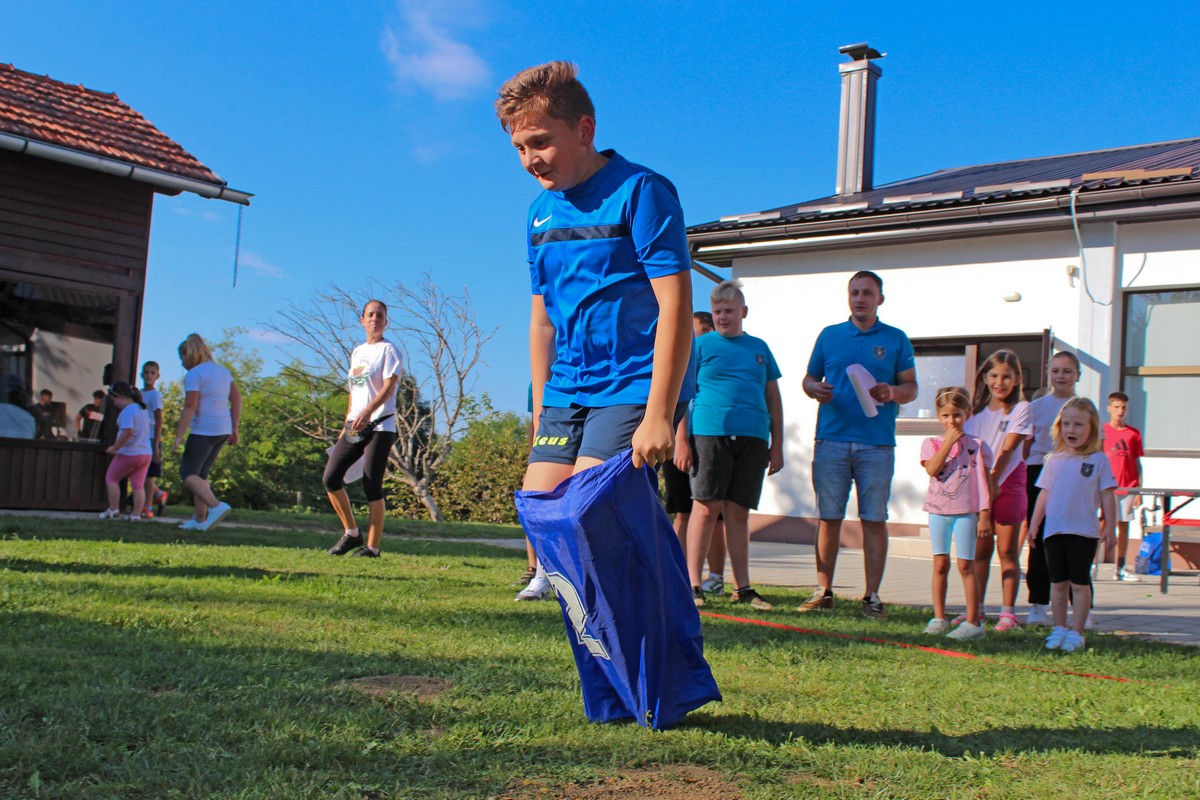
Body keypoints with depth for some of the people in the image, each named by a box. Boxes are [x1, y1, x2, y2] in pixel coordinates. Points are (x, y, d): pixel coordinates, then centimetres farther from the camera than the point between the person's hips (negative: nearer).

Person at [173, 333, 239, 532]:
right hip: (222, 430, 8)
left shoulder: (194, 374, -10)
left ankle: (216, 505, -20)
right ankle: (200, 519, 13)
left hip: (203, 431, -8)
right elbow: (237, 399, 11)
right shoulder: (222, 371, 13)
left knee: (187, 473, -2)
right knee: (200, 474, 15)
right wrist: (234, 429, 14)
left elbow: (190, 406, -18)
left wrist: (179, 435, -16)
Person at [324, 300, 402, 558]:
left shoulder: (388, 350, -2)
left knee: (372, 487, -8)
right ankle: (351, 533, 11)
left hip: (379, 426, -7)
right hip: (355, 427, 7)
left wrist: (368, 411, -29)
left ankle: (373, 546, -1)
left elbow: (389, 386, -15)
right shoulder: (357, 352, 19)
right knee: (330, 479, -3)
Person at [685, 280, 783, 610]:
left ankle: (743, 587, 11)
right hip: (710, 432, -3)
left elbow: (773, 399, 19)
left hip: (752, 436, 3)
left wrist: (777, 446, 14)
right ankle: (693, 585, -1)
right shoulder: (701, 345, 7)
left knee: (738, 512, 7)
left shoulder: (759, 347, 17)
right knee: (707, 508, -6)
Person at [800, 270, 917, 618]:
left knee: (875, 520, -2)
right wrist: (815, 388, -7)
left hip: (877, 443, -1)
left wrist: (892, 393, -14)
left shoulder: (896, 339, 9)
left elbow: (911, 388, 7)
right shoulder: (829, 335, 13)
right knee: (829, 517, 3)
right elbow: (809, 378, 16)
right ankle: (823, 590, 11)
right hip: (831, 439, 1)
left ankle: (872, 596, 3)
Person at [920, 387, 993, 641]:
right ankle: (939, 618, 14)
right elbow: (932, 469, -15)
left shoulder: (977, 446, 1)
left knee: (965, 565, -2)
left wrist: (985, 515, -4)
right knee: (940, 564, 6)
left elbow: (984, 482, 1)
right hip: (938, 511, 2)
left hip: (966, 512, -2)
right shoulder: (931, 444, 5)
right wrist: (949, 441, -13)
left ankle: (973, 622, 2)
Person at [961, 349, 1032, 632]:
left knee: (1007, 550, 1)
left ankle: (1008, 611, 4)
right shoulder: (977, 409, 9)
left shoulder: (1021, 409, -4)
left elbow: (1007, 449, -14)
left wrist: (994, 480, -24)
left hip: (1007, 483, -4)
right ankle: (976, 608, 14)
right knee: (980, 549, 8)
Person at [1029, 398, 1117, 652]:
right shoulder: (1054, 460, 9)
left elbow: (1107, 495, 1)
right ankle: (1059, 629, 19)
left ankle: (1076, 633, 8)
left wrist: (1109, 527, -3)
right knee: (1057, 582, 9)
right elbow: (1044, 494, 12)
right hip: (1054, 531, 3)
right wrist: (1034, 525, 11)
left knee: (1079, 583, 1)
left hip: (1084, 532, -3)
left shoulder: (1098, 460, 0)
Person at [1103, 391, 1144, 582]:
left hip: (1128, 487, 2)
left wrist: (1139, 490, 4)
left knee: (1124, 525, 6)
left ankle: (1119, 568, 13)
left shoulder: (1134, 433, 7)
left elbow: (1137, 463, 8)